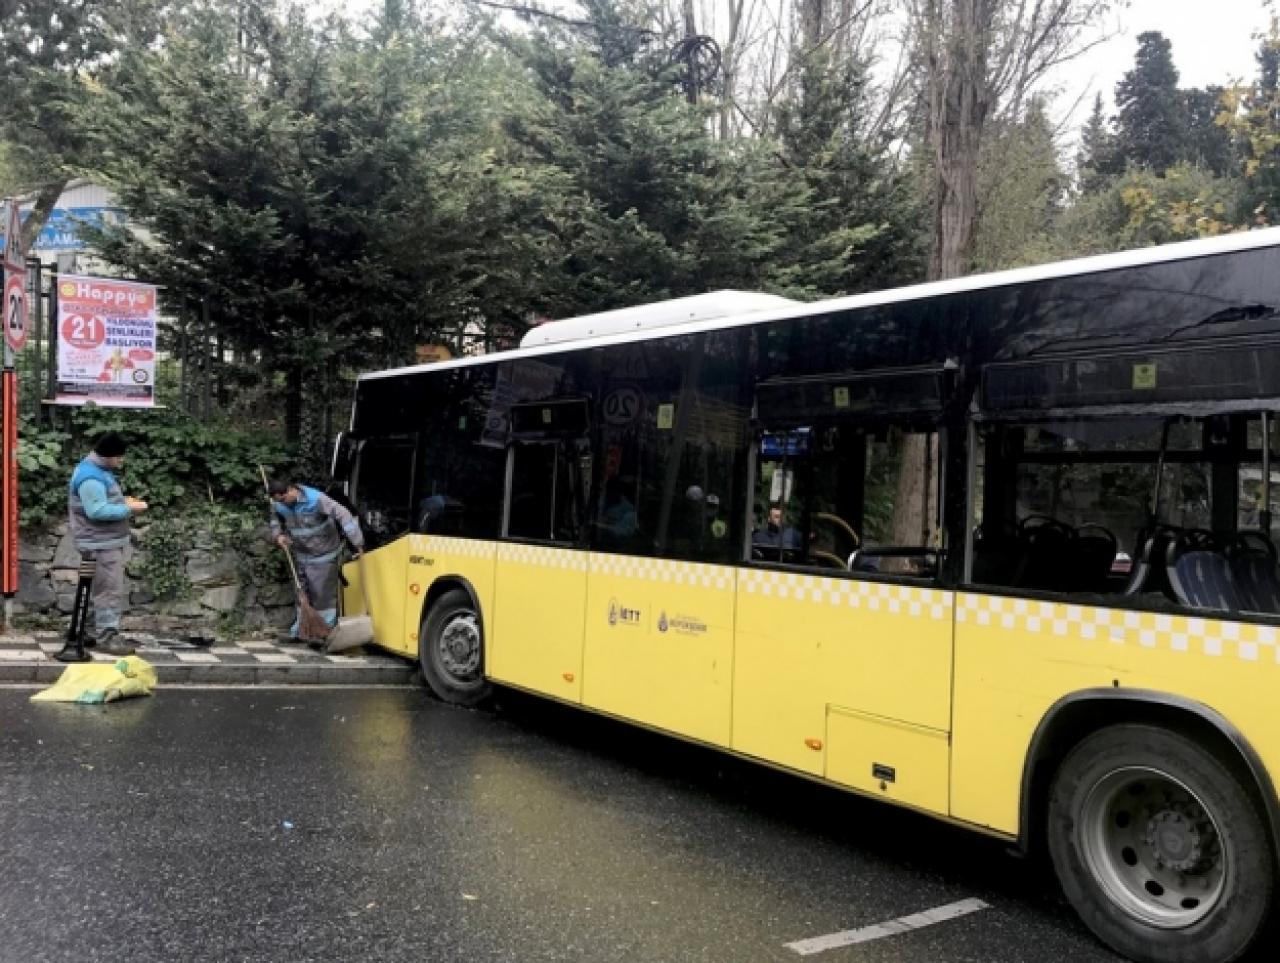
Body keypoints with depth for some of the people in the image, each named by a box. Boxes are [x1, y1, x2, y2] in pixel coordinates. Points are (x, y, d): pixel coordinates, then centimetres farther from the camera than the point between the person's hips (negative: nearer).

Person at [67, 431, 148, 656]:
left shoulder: (100, 471, 15)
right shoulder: (91, 477, -20)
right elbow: (97, 511, -27)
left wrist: (125, 502, 7)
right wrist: (128, 508, -21)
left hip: (109, 542, 11)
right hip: (101, 544, -11)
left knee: (112, 590, 15)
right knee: (110, 591, -10)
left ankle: (109, 633, 22)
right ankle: (106, 638, -6)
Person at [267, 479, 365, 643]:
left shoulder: (316, 499, -26)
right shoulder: (281, 505, -7)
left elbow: (343, 516, -27)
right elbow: (276, 518, 17)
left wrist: (358, 543, -30)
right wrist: (278, 534, -6)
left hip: (323, 555, -6)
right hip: (302, 556, 6)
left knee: (324, 595, -3)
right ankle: (298, 632, 27)